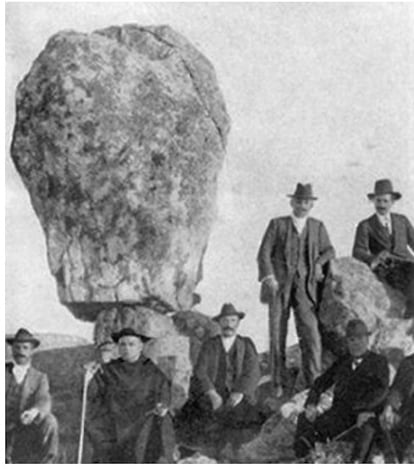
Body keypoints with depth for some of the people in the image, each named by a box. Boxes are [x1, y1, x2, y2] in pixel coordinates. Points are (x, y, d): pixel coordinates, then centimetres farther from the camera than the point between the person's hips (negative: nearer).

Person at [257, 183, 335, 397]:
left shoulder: (318, 227, 14)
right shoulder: (277, 224, 7)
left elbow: (329, 251, 16)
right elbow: (264, 254, 1)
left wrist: (318, 264, -5)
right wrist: (269, 278, -13)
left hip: (305, 287, 1)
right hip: (279, 286, -1)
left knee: (311, 335, -12)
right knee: (277, 336, -1)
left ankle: (314, 384, -9)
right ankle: (278, 385, 8)